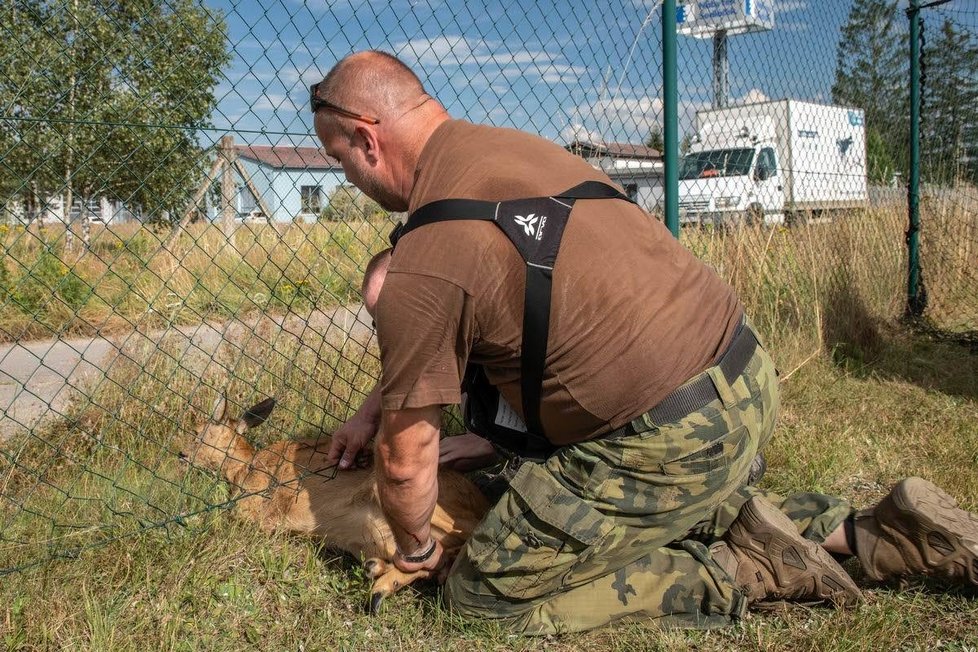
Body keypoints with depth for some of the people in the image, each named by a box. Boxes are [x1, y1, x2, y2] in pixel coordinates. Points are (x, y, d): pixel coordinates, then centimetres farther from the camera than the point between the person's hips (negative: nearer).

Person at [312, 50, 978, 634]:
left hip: (672, 441, -9)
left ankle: (741, 573, 2)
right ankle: (876, 533, 20)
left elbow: (406, 461, -7)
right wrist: (376, 408, 25)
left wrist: (416, 549, 13)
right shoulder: (513, 145, 10)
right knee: (690, 519, 37)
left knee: (482, 592, 6)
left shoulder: (426, 263, -17)